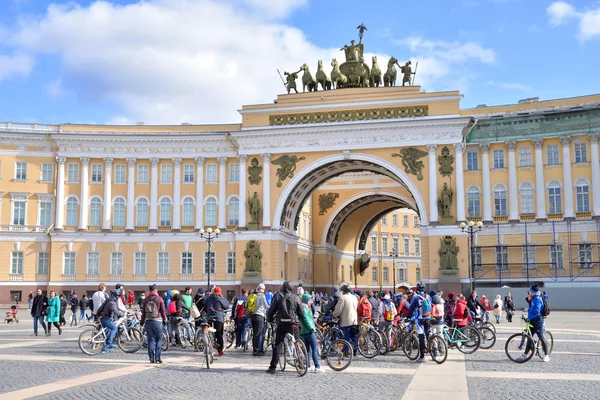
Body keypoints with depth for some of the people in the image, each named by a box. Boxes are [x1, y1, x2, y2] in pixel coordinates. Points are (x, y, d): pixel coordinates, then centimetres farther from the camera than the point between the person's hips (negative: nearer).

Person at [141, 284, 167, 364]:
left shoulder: (145, 299, 6)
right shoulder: (159, 299, -5)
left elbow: (143, 312, 10)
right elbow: (163, 311, -3)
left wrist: (142, 321, 20)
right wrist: (164, 320, 9)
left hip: (148, 321, 4)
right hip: (157, 321, -4)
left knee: (150, 340, 7)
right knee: (159, 339, 4)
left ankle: (151, 358, 7)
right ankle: (157, 358, -2)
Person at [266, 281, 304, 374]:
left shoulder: (278, 296, 3)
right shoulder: (295, 297, 4)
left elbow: (271, 310, 3)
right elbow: (301, 312, 6)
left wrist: (269, 320, 19)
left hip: (281, 324, -1)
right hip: (293, 325, 1)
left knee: (277, 345, 4)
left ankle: (273, 367, 0)